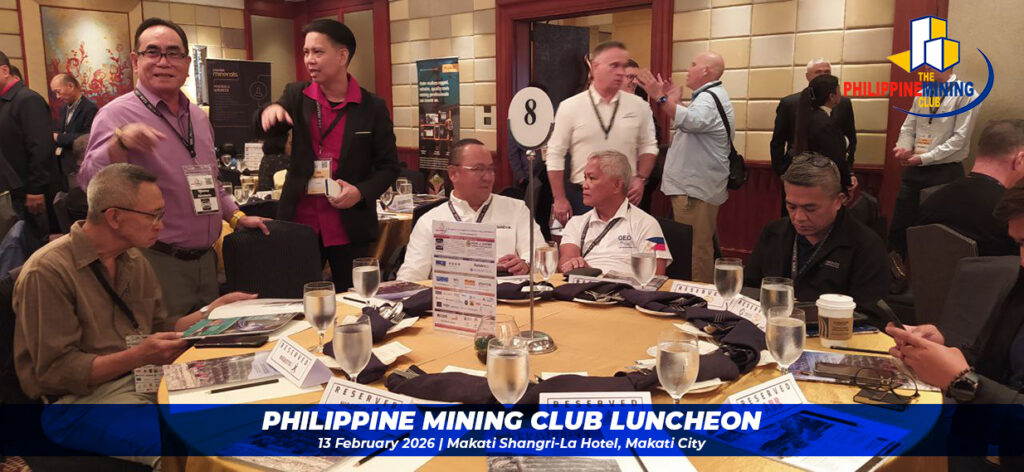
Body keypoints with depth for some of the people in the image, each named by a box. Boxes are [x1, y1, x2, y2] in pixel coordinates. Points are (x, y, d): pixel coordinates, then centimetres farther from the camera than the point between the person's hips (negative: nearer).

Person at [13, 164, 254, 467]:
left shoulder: (134, 260, 8)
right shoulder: (47, 272, -15)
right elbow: (56, 371, -16)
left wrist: (216, 308, 2)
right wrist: (138, 357, -26)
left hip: (143, 378, 7)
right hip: (79, 399, -7)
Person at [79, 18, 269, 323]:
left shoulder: (198, 117, 13)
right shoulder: (118, 114, -8)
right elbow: (91, 181, -22)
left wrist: (236, 217, 17)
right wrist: (120, 141, -38)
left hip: (205, 260, 7)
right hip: (158, 263, -6)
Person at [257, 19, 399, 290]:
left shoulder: (372, 107, -3)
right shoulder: (296, 96, 5)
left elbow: (389, 166, 1)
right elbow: (264, 131, -1)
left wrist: (361, 192, -17)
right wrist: (270, 111, -23)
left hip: (350, 228, -2)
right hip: (300, 224, 2)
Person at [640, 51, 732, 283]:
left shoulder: (709, 98, -14)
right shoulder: (710, 96, 22)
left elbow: (691, 120, -36)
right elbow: (689, 125, 25)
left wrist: (662, 98, -34)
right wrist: (674, 101, 18)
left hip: (696, 188, -12)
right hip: (694, 185, 12)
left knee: (696, 248, -9)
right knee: (700, 245, 16)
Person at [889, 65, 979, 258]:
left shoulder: (965, 94, -8)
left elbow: (960, 138, -14)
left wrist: (924, 158, -18)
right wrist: (903, 147, -10)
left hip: (945, 172, -6)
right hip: (914, 170, 6)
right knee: (898, 227, 9)